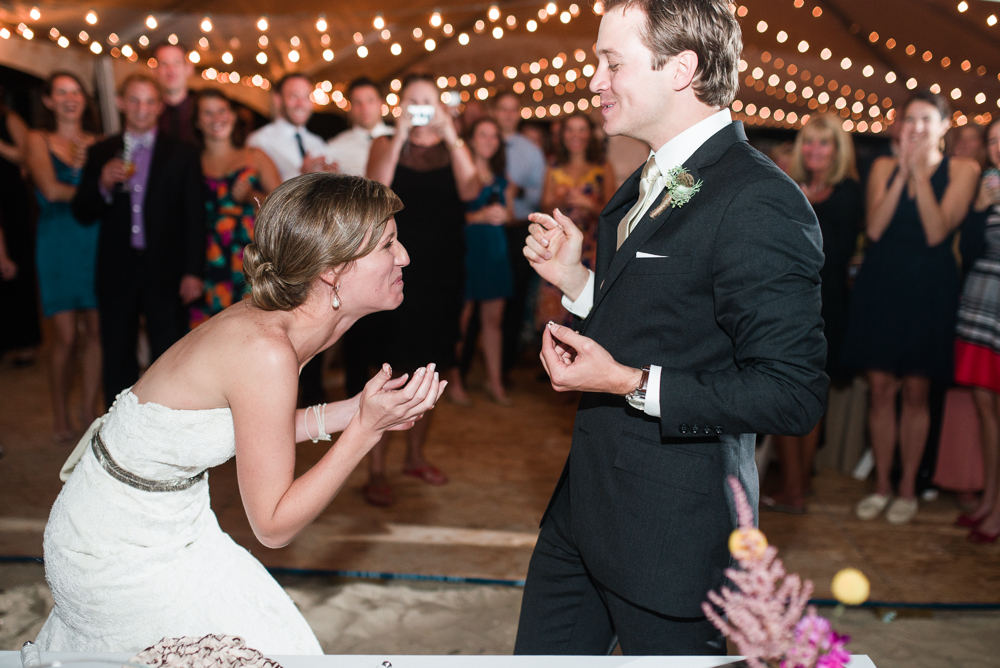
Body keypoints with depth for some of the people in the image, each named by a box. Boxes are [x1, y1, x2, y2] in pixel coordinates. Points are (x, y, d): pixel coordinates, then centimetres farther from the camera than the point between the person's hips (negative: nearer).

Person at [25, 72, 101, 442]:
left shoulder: (97, 143, 12)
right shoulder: (39, 140, 6)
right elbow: (50, 189, -8)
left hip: (96, 243, 2)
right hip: (58, 242, -2)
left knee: (95, 333, 1)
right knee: (66, 337, -3)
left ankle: (90, 413, 12)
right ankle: (61, 419, 10)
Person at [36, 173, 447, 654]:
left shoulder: (271, 319, -8)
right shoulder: (267, 353, -32)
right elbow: (274, 525, -24)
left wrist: (349, 412, -3)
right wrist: (366, 429, -26)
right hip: (124, 553, -8)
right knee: (273, 649, 6)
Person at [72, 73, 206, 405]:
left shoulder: (183, 154, 4)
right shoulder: (100, 154, 8)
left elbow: (195, 218, 0)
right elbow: (82, 214, 6)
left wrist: (193, 272, -8)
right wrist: (103, 185, -14)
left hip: (165, 273, -2)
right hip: (116, 273, 2)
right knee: (117, 362, 9)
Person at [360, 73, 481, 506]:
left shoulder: (452, 148, 9)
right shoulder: (386, 145, 4)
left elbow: (470, 190, -10)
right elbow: (376, 187, -15)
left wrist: (451, 136, -16)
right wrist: (400, 136, -18)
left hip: (442, 271, 3)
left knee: (429, 366, 11)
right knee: (390, 370, -7)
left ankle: (415, 455, 27)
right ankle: (376, 470, 0)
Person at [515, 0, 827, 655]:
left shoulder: (760, 202, -20)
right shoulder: (644, 188, 12)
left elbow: (793, 393, -23)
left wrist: (631, 383, -22)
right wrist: (575, 277, 2)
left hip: (675, 531, -9)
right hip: (584, 504, 9)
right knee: (540, 653, 19)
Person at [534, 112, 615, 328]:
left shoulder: (603, 169, 6)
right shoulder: (554, 172, 13)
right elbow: (545, 208, 14)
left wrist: (589, 204, -13)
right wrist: (556, 200, -5)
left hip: (592, 246, -2)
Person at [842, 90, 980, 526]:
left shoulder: (961, 170, 0)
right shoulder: (884, 167, 8)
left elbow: (936, 232, -13)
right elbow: (874, 228, -7)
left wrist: (920, 171, -15)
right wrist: (902, 172, -11)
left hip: (928, 289, -2)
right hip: (880, 283, 2)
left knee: (915, 391, 2)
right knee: (880, 387, 4)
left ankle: (907, 489, 15)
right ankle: (882, 485, 17)